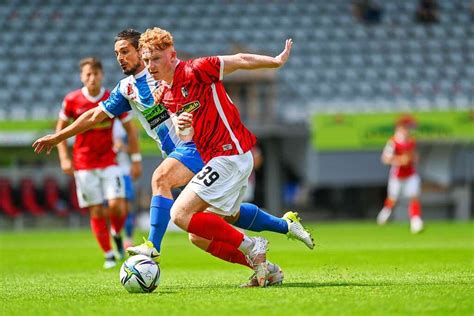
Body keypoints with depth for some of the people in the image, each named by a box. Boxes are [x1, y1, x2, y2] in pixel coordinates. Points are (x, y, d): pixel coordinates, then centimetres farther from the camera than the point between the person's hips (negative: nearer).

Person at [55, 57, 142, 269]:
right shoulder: (72, 100, -4)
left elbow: (129, 130, 5)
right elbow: (60, 128, 7)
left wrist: (136, 160, 4)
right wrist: (64, 158, -2)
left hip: (108, 162, 0)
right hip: (83, 164, 0)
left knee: (117, 205, -15)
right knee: (96, 211, 0)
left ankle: (117, 234, 17)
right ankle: (108, 255, 11)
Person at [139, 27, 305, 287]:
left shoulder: (194, 71, -12)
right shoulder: (164, 95, 13)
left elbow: (240, 60, -5)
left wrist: (277, 61, 4)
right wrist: (179, 126, -5)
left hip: (230, 153, -9)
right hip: (216, 159, 9)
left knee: (180, 214, -17)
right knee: (199, 236, 8)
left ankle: (250, 247, -10)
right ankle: (264, 268, 11)